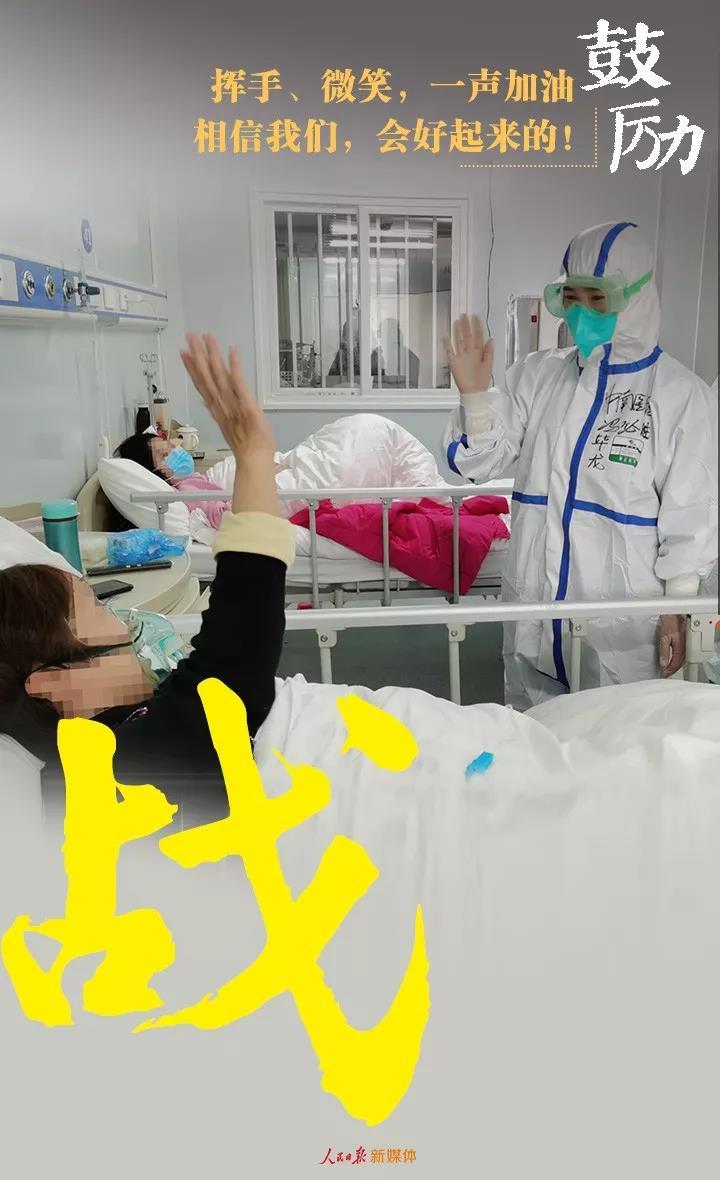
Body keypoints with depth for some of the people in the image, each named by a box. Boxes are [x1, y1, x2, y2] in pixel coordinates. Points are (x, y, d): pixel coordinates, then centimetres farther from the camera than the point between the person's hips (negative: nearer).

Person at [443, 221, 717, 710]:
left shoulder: (679, 391, -5)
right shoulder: (538, 374, 4)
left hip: (623, 621, -3)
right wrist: (475, 394, -13)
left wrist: (677, 609, -3)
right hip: (533, 609, 4)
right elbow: (480, 463, 3)